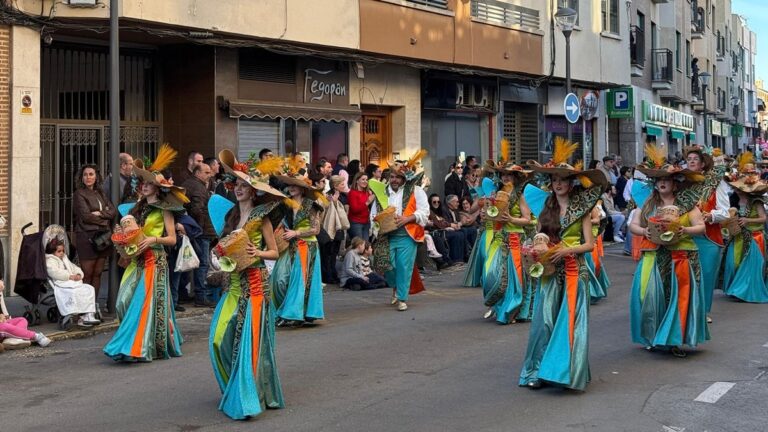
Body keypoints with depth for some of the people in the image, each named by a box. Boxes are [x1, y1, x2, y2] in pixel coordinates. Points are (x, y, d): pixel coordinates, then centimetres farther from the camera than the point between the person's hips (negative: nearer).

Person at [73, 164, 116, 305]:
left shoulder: (100, 194, 17)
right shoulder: (79, 194, -1)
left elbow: (113, 212, 7)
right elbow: (85, 216, -11)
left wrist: (99, 213, -8)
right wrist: (104, 220, -2)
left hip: (103, 236, 6)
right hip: (86, 236, -6)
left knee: (97, 273, 6)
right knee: (87, 274, -5)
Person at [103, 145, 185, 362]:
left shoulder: (163, 209, -2)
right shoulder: (139, 207, 17)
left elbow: (172, 239, -5)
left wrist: (153, 239, -19)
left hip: (155, 260, -6)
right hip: (137, 259, 6)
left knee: (147, 301, -8)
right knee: (126, 300, -2)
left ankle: (139, 347, -7)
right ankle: (132, 343, 11)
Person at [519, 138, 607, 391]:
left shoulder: (581, 208, 2)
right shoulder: (547, 209, 12)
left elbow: (589, 244, -1)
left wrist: (567, 250, -16)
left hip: (573, 272, -3)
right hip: (550, 272, 3)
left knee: (571, 321, -5)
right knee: (545, 320, -2)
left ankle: (567, 371, 1)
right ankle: (539, 371, 4)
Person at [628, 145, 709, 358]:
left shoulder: (687, 204, 2)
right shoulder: (648, 204, 10)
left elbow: (701, 227, 0)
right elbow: (633, 225, 12)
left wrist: (685, 230, -18)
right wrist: (644, 232, -8)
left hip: (681, 258, -2)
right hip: (654, 258, 2)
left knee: (679, 297, -2)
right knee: (651, 296, -4)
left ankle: (675, 340, 6)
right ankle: (652, 337, 10)